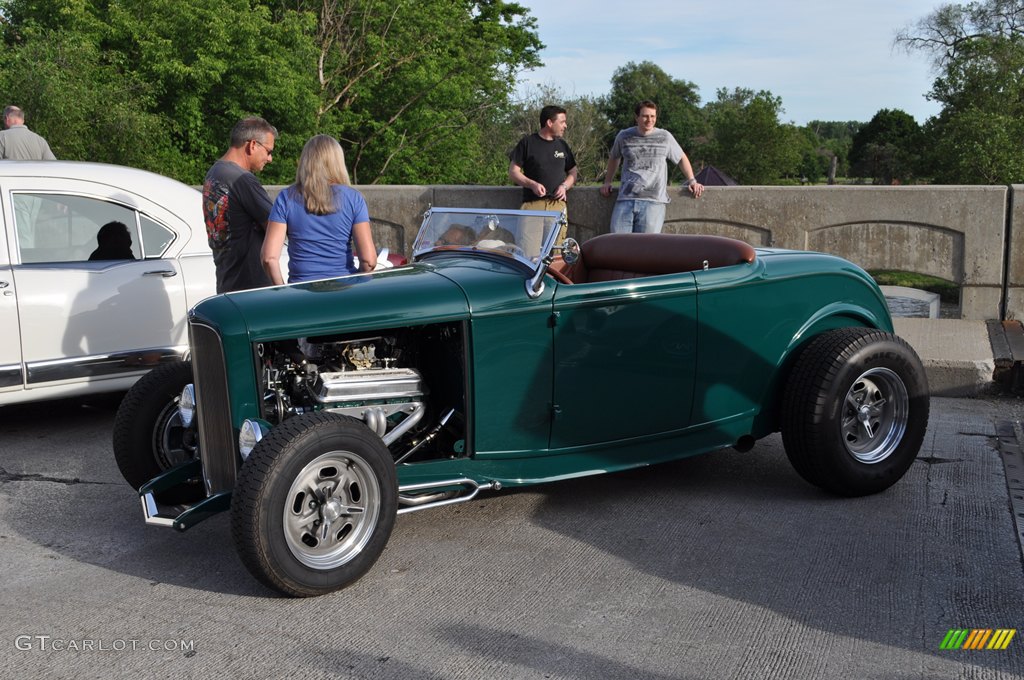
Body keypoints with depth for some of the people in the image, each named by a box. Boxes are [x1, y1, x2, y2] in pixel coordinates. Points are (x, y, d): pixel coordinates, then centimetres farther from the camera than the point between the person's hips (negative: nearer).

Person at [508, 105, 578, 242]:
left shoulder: (562, 145, 18)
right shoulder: (527, 143, 5)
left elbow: (573, 172, 23)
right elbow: (513, 172, 4)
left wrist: (565, 186, 1)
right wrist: (532, 184, -13)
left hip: (558, 205, 3)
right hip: (532, 204, -3)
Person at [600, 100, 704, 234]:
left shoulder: (665, 137, 9)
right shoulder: (623, 136, 11)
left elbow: (681, 158, 22)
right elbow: (614, 158, 31)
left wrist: (692, 181, 12)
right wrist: (607, 182, 26)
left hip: (653, 201, -1)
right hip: (625, 199, 1)